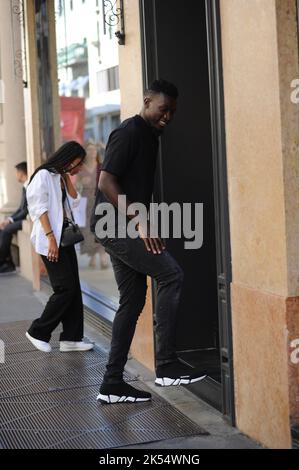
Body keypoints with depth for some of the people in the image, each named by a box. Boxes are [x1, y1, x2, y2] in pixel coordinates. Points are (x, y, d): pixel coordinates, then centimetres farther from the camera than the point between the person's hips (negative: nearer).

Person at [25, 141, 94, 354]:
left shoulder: (61, 177, 18)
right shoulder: (44, 175, -8)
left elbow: (74, 201, 10)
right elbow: (40, 208, -15)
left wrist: (67, 176, 5)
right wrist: (50, 238, -22)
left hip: (66, 236, 9)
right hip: (51, 239, -9)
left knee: (74, 289, 3)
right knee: (65, 288, -11)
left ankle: (71, 338, 6)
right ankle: (38, 332, 2)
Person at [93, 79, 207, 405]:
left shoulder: (150, 136, 19)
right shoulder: (128, 133, -10)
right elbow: (106, 182, -18)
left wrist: (141, 223, 16)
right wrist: (138, 222, -22)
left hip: (125, 225, 10)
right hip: (115, 223, -10)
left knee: (132, 301, 7)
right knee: (171, 275, -16)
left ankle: (112, 383, 11)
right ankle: (166, 365, -14)